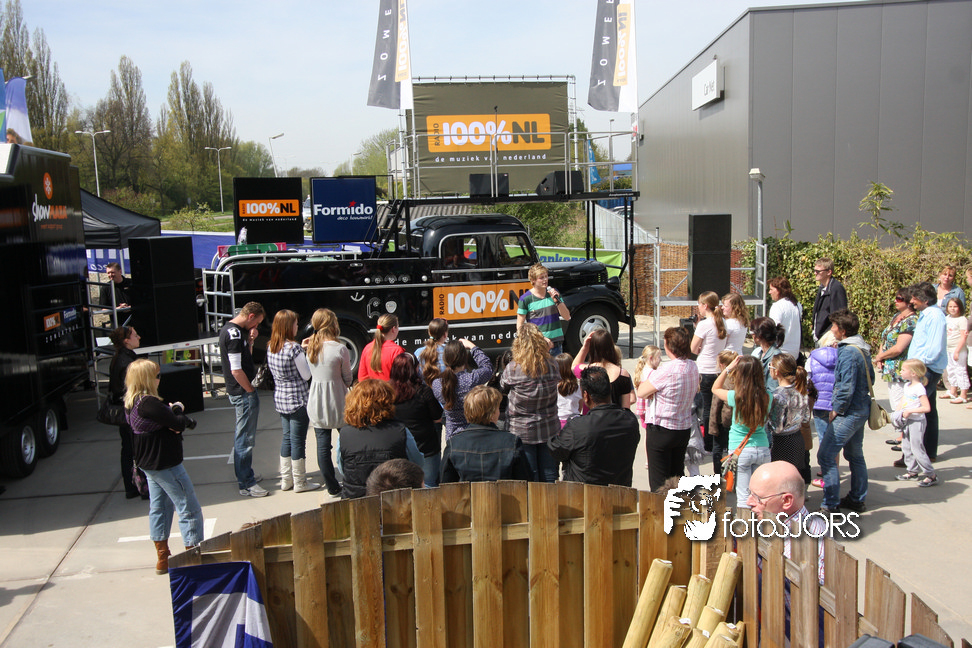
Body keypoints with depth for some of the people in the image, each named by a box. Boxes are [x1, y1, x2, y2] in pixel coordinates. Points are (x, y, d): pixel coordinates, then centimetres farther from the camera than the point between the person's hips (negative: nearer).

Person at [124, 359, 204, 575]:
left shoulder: (132, 403, 5)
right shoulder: (149, 403, -26)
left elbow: (163, 420, 5)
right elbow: (178, 424, -26)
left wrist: (172, 411, -16)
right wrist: (179, 412, -5)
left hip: (148, 462, 10)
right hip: (165, 464, -10)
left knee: (159, 507, 19)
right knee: (189, 509, 0)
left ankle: (162, 558, 28)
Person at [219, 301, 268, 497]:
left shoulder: (230, 329, 11)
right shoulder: (234, 333, -20)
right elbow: (236, 370, -24)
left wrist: (250, 340, 2)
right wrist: (251, 390, -13)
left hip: (240, 392, 11)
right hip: (244, 393, -11)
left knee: (243, 437, 20)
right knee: (245, 439, -3)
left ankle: (245, 474, 33)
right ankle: (246, 485, 4)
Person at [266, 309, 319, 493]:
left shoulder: (270, 347, 4)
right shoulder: (294, 348, -20)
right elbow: (306, 375, -14)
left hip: (280, 399, 8)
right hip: (297, 400, -8)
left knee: (287, 437, 17)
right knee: (298, 440, 2)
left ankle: (285, 480, 25)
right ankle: (299, 483, 13)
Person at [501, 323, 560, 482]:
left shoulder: (512, 369, -15)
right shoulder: (553, 365, -8)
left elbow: (502, 388, 2)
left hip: (521, 431, -2)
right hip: (549, 430, 2)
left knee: (528, 480, 7)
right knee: (549, 479, 12)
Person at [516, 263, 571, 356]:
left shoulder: (554, 293, 8)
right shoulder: (526, 299, -4)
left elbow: (567, 317, 7)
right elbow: (520, 326, -3)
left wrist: (557, 300, -8)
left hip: (556, 344, 4)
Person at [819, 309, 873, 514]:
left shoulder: (848, 353, -22)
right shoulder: (862, 349, 8)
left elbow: (847, 388, -25)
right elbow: (870, 378, 17)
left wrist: (837, 410, -13)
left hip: (849, 412, -10)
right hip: (862, 409, 10)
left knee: (825, 456, -7)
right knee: (855, 454, 21)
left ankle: (831, 505, -4)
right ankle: (857, 499, 32)